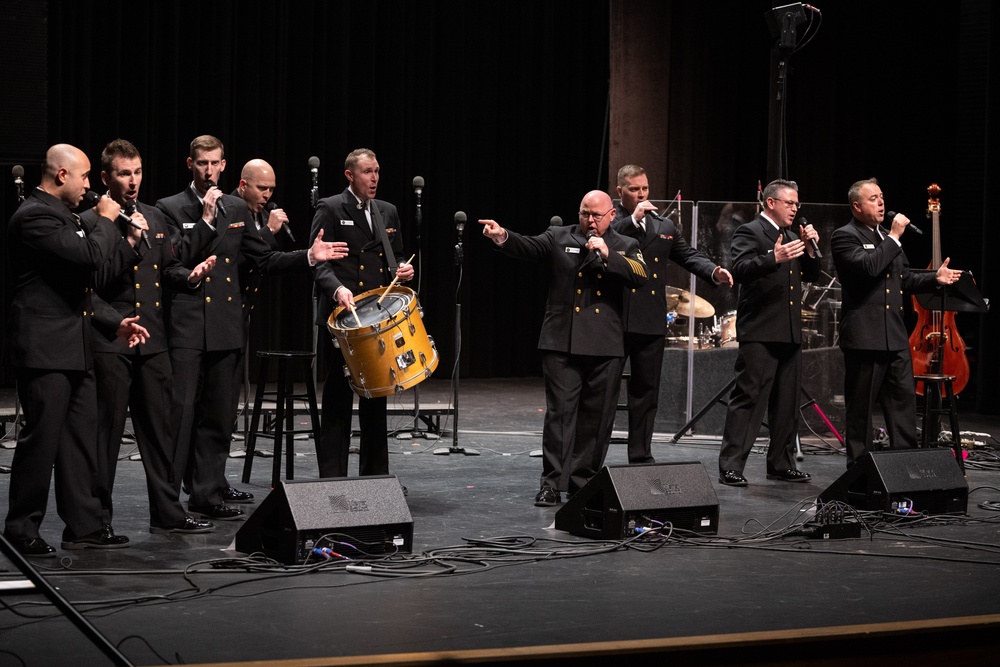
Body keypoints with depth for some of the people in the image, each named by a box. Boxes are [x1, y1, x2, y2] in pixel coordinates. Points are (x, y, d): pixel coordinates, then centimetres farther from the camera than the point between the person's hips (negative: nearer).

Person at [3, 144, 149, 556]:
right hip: (44, 350, -10)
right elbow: (90, 256, -25)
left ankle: (83, 526, 16)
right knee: (41, 439, -5)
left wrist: (114, 323, 15)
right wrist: (106, 221, -8)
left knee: (82, 439, 10)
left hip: (74, 350, 10)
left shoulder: (62, 215, 19)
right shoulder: (35, 216, -14)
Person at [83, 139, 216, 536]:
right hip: (110, 340, -6)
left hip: (152, 339, 6)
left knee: (159, 428, 8)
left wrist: (189, 276, 1)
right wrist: (130, 243, -20)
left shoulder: (155, 219, 13)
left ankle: (166, 513, 14)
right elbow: (95, 281, -14)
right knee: (106, 431, -1)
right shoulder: (91, 223, -6)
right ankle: (99, 518, 7)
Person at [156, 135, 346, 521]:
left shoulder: (236, 209, 14)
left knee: (218, 415, 8)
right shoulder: (170, 208, -1)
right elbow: (175, 261, -13)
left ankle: (207, 493, 15)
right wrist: (206, 219, -15)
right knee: (179, 413, -8)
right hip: (186, 326, -5)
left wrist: (309, 256, 4)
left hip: (225, 327, 5)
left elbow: (264, 260, 16)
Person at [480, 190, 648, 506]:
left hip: (605, 346, 1)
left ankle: (584, 482, 15)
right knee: (560, 411, -4)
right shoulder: (559, 238, 9)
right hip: (562, 342, -1)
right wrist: (503, 237, -27)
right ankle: (552, 483, -3)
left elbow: (640, 276, -5)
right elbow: (529, 246, -8)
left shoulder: (625, 246, 11)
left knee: (596, 417, 6)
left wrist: (608, 255, -15)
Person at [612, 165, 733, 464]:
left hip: (651, 321, 5)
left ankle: (641, 455, 17)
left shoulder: (664, 226, 16)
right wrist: (633, 220, -17)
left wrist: (713, 272, -5)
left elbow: (689, 255, 13)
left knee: (646, 390, 9)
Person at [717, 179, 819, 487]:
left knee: (788, 402, 11)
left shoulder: (792, 236, 21)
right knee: (748, 398, -10)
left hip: (790, 332, 8)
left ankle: (781, 463, 19)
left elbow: (811, 276, 21)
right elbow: (740, 270, -19)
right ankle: (731, 466, -9)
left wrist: (809, 248, 4)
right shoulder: (749, 232, -4)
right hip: (759, 331, -8)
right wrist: (774, 258, -32)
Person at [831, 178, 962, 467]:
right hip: (864, 336, -8)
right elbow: (868, 267, -23)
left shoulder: (887, 237, 19)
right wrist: (894, 238, -15)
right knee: (860, 406, 0)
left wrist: (935, 278, 9)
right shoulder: (845, 236, -6)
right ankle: (858, 464, 8)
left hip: (895, 337, 8)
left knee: (904, 398, 7)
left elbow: (905, 279, 24)